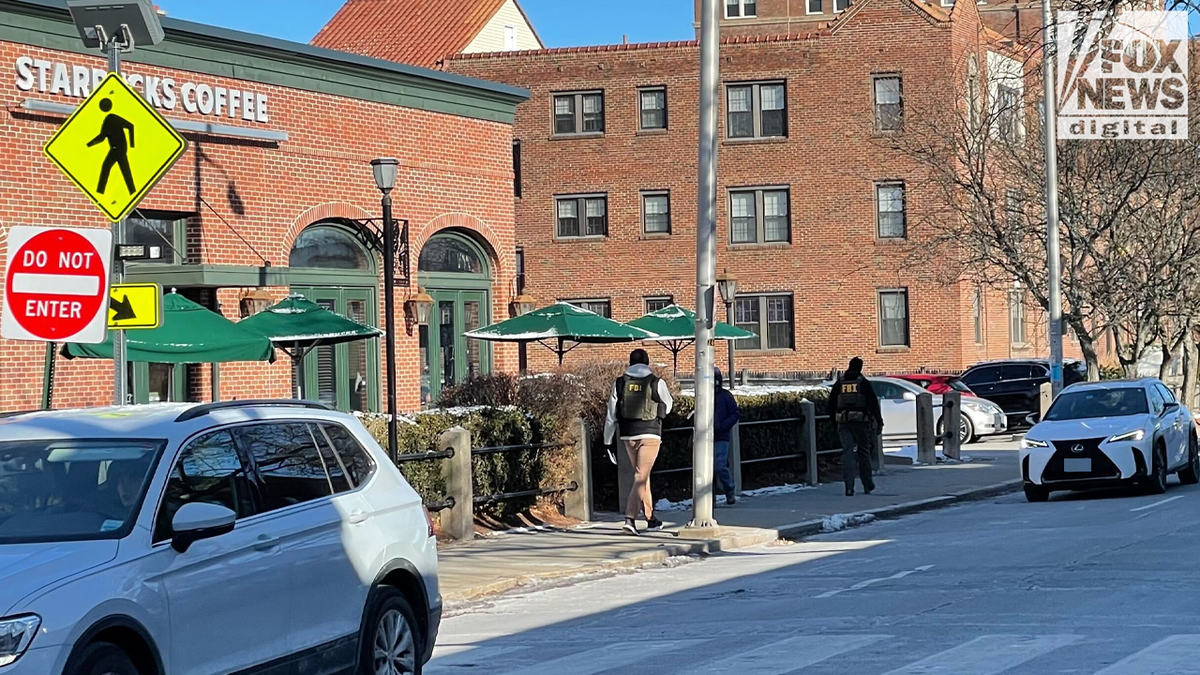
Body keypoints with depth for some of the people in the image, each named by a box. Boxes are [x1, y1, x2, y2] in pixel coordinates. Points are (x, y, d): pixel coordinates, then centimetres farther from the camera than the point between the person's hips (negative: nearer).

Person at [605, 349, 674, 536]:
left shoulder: (619, 383, 3)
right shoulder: (656, 383, -5)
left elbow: (611, 415, 4)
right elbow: (667, 406, 11)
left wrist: (607, 440, 11)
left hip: (628, 435, 4)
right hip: (650, 434, -4)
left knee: (642, 475, 17)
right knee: (641, 476, -5)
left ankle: (651, 518, 24)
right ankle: (630, 517, -19)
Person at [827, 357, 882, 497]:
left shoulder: (839, 383, 8)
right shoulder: (864, 383, -2)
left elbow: (831, 404, 12)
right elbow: (873, 403, -6)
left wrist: (834, 421, 21)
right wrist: (879, 420, -1)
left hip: (843, 422, 2)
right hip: (861, 421, -2)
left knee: (847, 452, -2)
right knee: (864, 452, 10)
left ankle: (849, 486, -16)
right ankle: (867, 485, 18)